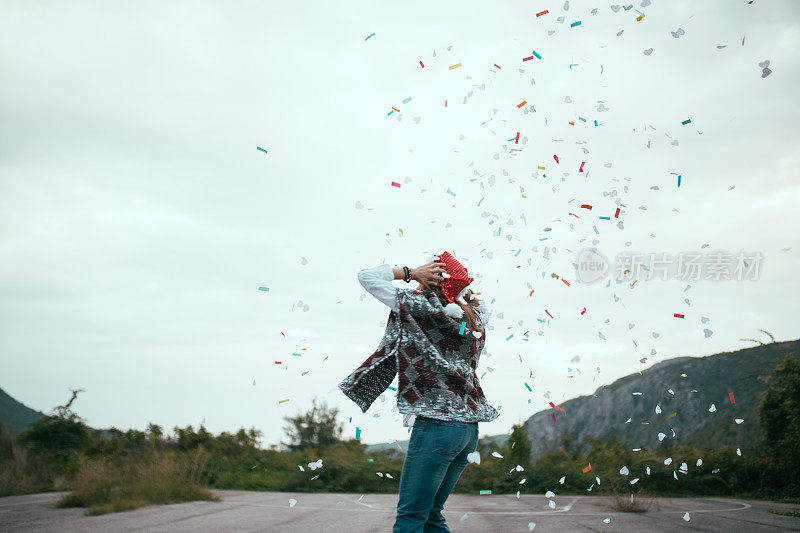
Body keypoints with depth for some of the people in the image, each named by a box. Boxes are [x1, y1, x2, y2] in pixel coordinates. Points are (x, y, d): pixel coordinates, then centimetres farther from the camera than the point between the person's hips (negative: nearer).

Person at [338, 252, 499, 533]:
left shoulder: (419, 306, -7)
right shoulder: (475, 320, 11)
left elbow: (367, 276, 0)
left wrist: (410, 273, 7)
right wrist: (458, 281, 22)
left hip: (436, 425, -8)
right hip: (468, 429, 8)